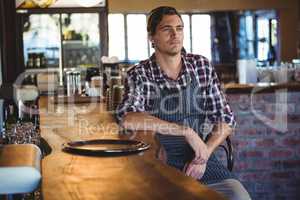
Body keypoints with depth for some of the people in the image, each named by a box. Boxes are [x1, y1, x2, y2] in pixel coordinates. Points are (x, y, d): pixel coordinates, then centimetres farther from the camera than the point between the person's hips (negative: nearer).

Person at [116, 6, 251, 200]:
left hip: (197, 158, 3)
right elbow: (128, 119, -23)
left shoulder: (202, 66, 5)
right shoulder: (139, 75, -4)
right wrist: (187, 131, -25)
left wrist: (204, 154, -9)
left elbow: (226, 119, 7)